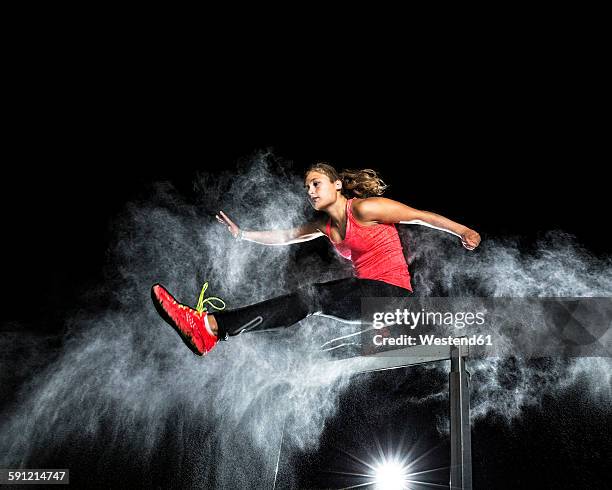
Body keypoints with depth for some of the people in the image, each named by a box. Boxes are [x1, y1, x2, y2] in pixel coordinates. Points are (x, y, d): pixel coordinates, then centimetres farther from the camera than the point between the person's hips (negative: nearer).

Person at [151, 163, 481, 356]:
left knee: (311, 296, -24)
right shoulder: (324, 224, 15)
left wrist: (464, 231, -4)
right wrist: (242, 234, 21)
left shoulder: (364, 209, -10)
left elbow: (421, 216, -6)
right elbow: (284, 237, 24)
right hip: (367, 296, 13)